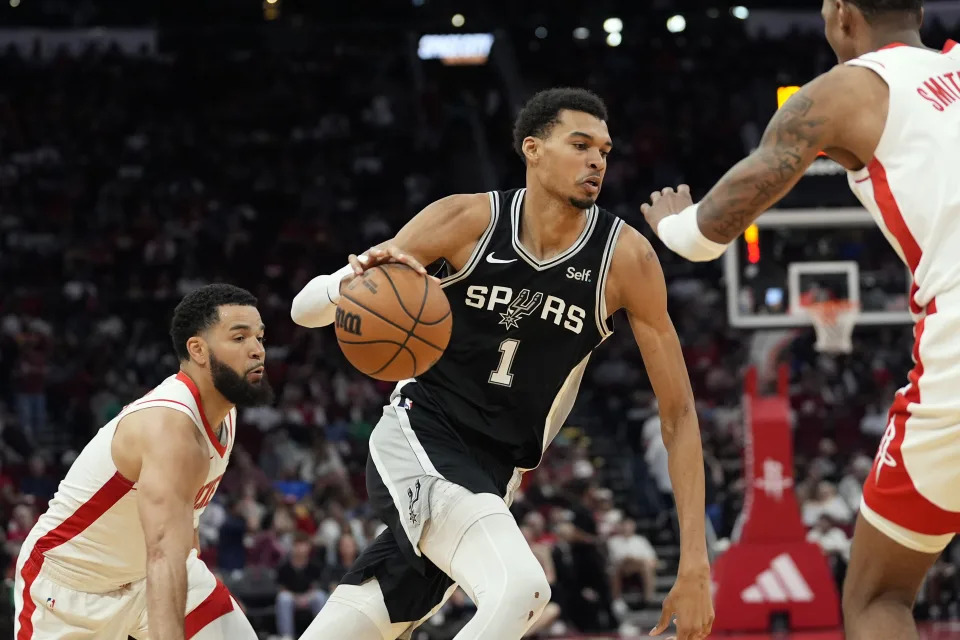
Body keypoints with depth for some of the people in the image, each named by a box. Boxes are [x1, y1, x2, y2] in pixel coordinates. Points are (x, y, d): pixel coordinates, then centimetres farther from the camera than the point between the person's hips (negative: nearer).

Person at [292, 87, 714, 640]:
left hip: (494, 474, 3)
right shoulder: (467, 220, -11)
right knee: (521, 590, -30)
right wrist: (350, 283, -32)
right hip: (418, 435, -3)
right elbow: (305, 309, -6)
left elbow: (679, 412, -5)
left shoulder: (625, 257, -9)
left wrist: (695, 567, -13)